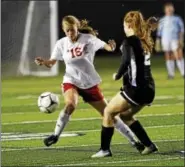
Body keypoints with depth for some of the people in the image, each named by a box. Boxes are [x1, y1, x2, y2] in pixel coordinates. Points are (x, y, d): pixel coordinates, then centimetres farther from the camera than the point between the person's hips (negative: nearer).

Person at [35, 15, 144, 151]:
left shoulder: (88, 39, -12)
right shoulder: (62, 44, -6)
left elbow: (105, 46, -20)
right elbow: (51, 63, -1)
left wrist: (111, 46, -44)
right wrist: (42, 62, -23)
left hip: (90, 83, 0)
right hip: (71, 82, 0)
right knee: (70, 105, -33)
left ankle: (133, 141, 14)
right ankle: (55, 135, -20)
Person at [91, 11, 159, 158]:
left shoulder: (129, 42, -10)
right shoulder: (145, 41, 13)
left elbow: (126, 62, -22)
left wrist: (118, 75, -7)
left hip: (135, 88, -8)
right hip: (149, 89, 8)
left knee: (108, 112, 5)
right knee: (126, 115, 24)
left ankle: (105, 149, 4)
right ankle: (149, 145, 17)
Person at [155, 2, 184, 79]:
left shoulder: (177, 19, 8)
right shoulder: (162, 20, 13)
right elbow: (159, 32, 15)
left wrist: (181, 39, -9)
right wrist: (157, 43, 11)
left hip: (175, 40, -2)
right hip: (165, 40, 2)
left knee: (179, 56, -12)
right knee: (169, 58, 1)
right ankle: (171, 74, 5)